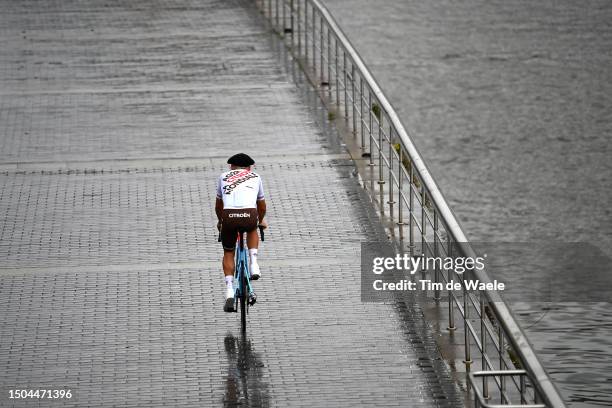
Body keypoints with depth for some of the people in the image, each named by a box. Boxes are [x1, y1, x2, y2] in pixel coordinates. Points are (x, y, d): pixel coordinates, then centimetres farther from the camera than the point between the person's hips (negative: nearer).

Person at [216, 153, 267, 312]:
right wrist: (261, 221, 57)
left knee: (228, 253, 20)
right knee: (252, 230, 37)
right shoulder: (255, 177, 28)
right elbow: (262, 205, 38)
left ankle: (229, 292, 6)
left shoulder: (223, 177, 27)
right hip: (249, 215, 0)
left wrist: (220, 221, 55)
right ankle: (253, 264, 17)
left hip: (229, 215, 0)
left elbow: (218, 205, 36)